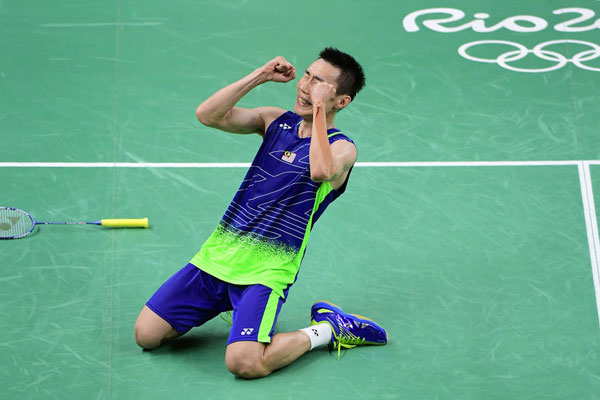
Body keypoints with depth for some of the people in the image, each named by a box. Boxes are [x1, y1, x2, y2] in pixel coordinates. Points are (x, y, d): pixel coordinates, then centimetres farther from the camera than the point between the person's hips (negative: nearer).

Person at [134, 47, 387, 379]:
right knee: (146, 335, 1)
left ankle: (326, 329, -1)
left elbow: (321, 171, -31)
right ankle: (224, 301, 24)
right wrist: (261, 76, -4)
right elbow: (207, 115, 0)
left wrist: (318, 108, -22)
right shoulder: (277, 121, 11)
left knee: (244, 363, -27)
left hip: (266, 269, -6)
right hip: (218, 253, 6)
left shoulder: (342, 148, -6)